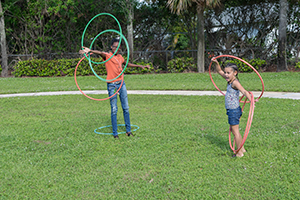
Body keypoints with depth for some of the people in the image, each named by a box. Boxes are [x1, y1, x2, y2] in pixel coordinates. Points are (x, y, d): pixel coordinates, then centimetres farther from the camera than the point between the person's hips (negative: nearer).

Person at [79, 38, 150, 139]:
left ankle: (128, 130, 19)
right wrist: (90, 51, -50)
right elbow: (101, 53, -29)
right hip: (112, 85, -6)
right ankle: (115, 133, 7)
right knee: (114, 109, -2)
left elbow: (128, 64, 31)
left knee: (126, 108, 8)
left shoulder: (120, 57, 13)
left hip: (121, 83, 6)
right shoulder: (107, 56, -6)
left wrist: (141, 66, 34)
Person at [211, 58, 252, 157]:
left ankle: (239, 153, 7)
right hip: (231, 110, 10)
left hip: (234, 110, -10)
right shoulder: (230, 80, 9)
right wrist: (216, 63, 4)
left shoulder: (235, 82, -18)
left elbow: (244, 91, -33)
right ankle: (242, 149, 30)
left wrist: (251, 100, -48)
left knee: (235, 131, -2)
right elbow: (220, 71, 18)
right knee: (233, 130, 19)